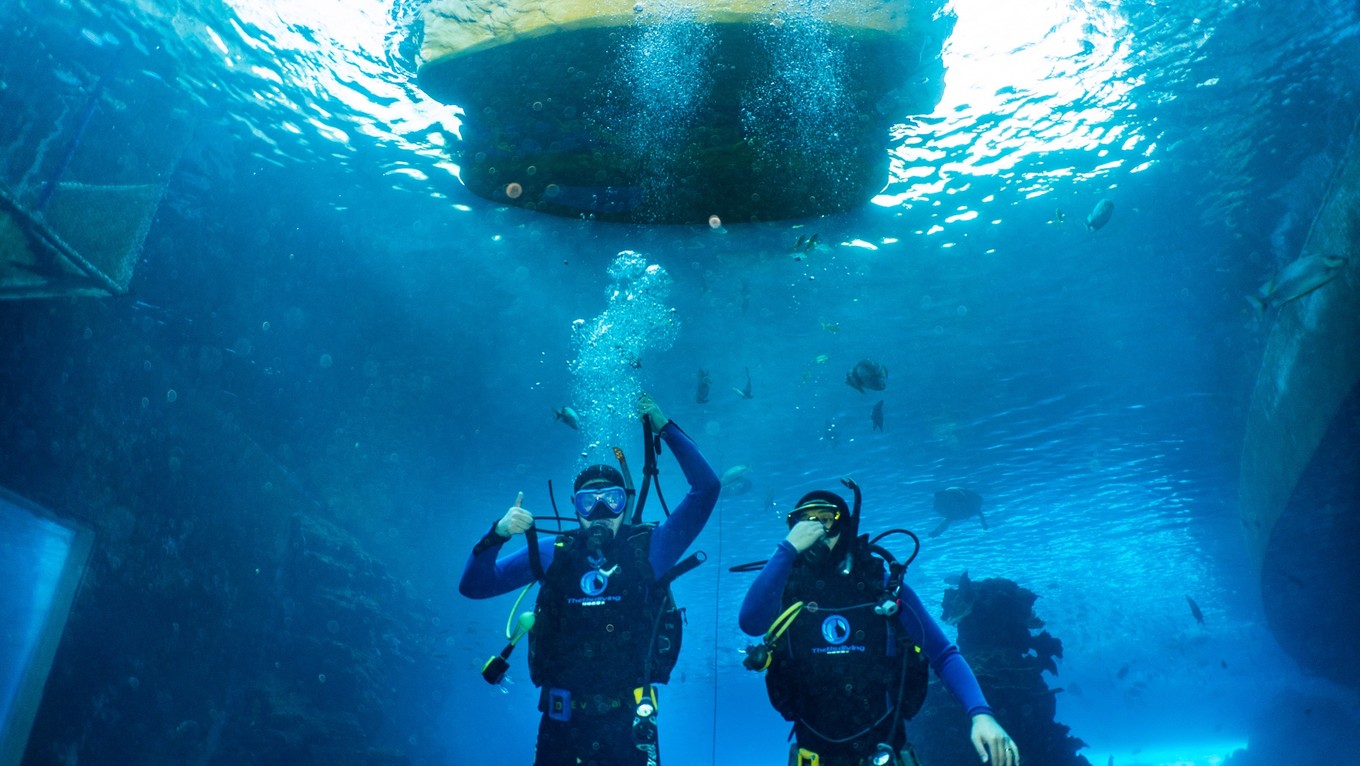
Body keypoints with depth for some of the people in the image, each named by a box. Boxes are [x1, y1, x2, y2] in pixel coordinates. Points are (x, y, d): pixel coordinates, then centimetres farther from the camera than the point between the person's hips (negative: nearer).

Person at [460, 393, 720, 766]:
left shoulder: (649, 548, -3)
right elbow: (473, 586, 2)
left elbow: (706, 488, -9)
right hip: (560, 720, 2)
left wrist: (665, 428, -10)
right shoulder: (552, 552, 1)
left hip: (627, 720, -1)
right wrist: (497, 535, -16)